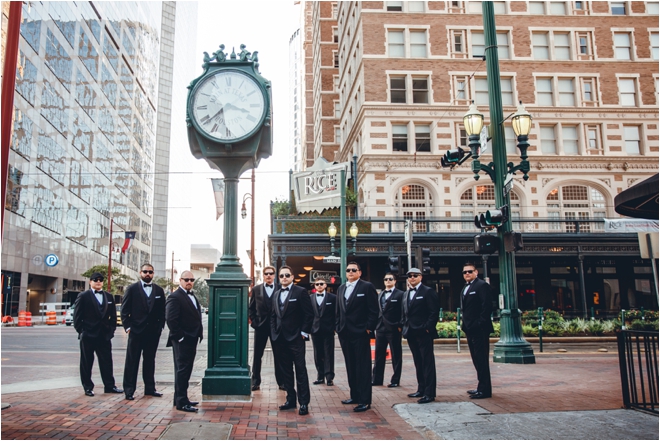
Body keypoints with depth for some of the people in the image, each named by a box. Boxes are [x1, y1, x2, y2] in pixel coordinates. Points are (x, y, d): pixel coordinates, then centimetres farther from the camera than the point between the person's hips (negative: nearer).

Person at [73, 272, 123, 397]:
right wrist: (81, 331, -9)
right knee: (86, 362, 6)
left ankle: (109, 386, 14)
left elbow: (113, 315, 13)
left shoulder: (108, 296, 11)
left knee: (107, 361, 6)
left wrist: (111, 329, 4)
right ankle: (88, 387, 16)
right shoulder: (83, 296, -1)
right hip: (88, 335, -3)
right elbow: (77, 315, -4)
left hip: (105, 335, 3)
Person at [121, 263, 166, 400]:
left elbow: (162, 311, 11)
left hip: (153, 332, 3)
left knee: (150, 361, 12)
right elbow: (124, 310, -1)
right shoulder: (132, 289, 0)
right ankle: (129, 390, 7)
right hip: (136, 331, -3)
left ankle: (150, 388, 20)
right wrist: (127, 327, -7)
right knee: (132, 361, 1)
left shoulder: (159, 290, 9)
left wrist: (160, 326, 2)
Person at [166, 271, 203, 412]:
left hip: (191, 340, 9)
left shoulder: (192, 296, 16)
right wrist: (179, 337, -18)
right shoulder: (175, 297, -13)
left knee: (185, 370, 16)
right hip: (182, 341, -9)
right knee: (182, 370, -5)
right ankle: (181, 402, 1)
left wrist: (199, 334, 13)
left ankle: (180, 398, 26)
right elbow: (170, 320, -20)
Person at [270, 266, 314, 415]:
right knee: (285, 371, 10)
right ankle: (291, 400, 19)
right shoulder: (276, 294, 14)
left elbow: (309, 314, -7)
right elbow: (273, 315, 18)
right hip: (280, 338, 6)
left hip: (295, 338, -6)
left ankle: (304, 403, 1)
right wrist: (274, 333, 8)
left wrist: (304, 332, -11)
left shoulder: (300, 292, -5)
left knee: (300, 370, -3)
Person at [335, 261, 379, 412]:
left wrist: (369, 328, -13)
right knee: (350, 366, 12)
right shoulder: (341, 289, 15)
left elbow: (374, 310, -8)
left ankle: (365, 400, 0)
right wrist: (338, 327, 9)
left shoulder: (367, 287, -4)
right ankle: (355, 396, 22)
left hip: (360, 333, -7)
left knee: (363, 367, -3)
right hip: (344, 333, 7)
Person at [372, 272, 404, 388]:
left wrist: (400, 326, -13)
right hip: (380, 328, 6)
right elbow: (377, 310, 15)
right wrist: (375, 324, 8)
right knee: (379, 355, 8)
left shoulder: (400, 294, -3)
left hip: (394, 329, -6)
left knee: (396, 356, 4)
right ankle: (377, 379, 15)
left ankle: (395, 380, 11)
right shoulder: (380, 294, 15)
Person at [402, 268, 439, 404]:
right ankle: (421, 389, 21)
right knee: (418, 362, 13)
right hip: (411, 333, 7)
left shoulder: (428, 291, -5)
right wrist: (405, 327, 9)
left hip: (424, 333, -7)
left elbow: (434, 311, -11)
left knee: (427, 362, -4)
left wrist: (428, 328, -15)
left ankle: (430, 393, -2)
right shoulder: (406, 294, 17)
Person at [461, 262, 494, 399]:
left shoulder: (482, 285, -9)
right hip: (470, 330, 9)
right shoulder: (465, 289, 19)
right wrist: (465, 325, 12)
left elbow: (487, 306, -16)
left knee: (481, 359, -5)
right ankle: (481, 387, 21)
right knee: (477, 360, 13)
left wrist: (480, 324, -19)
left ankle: (485, 390, 0)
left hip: (479, 330, -9)